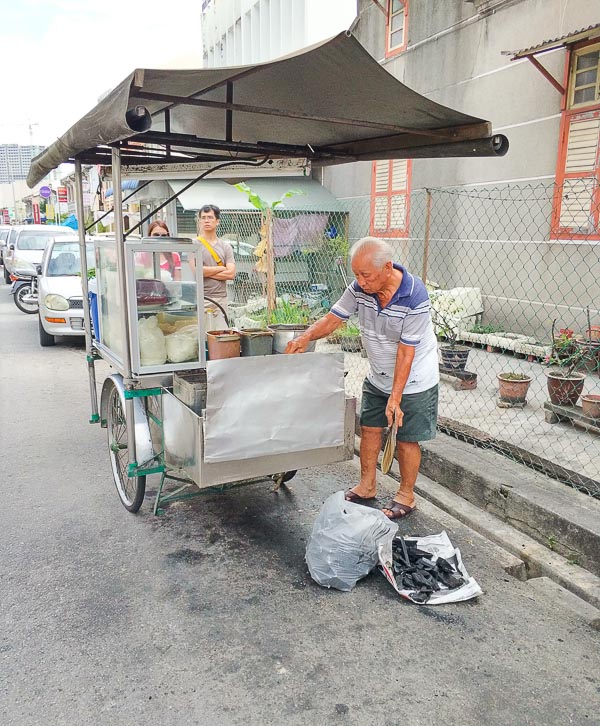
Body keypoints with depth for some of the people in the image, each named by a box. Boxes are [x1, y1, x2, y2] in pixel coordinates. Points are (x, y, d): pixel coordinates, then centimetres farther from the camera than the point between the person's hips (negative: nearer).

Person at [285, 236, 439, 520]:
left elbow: (406, 351, -27)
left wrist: (395, 397, -25)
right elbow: (333, 318, -3)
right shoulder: (360, 288, -13)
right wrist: (305, 338, -22)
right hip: (377, 377, 6)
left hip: (413, 381, -6)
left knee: (406, 439, 4)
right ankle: (367, 486, 32)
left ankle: (406, 496, 24)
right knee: (369, 429, 13)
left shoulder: (415, 298, -29)